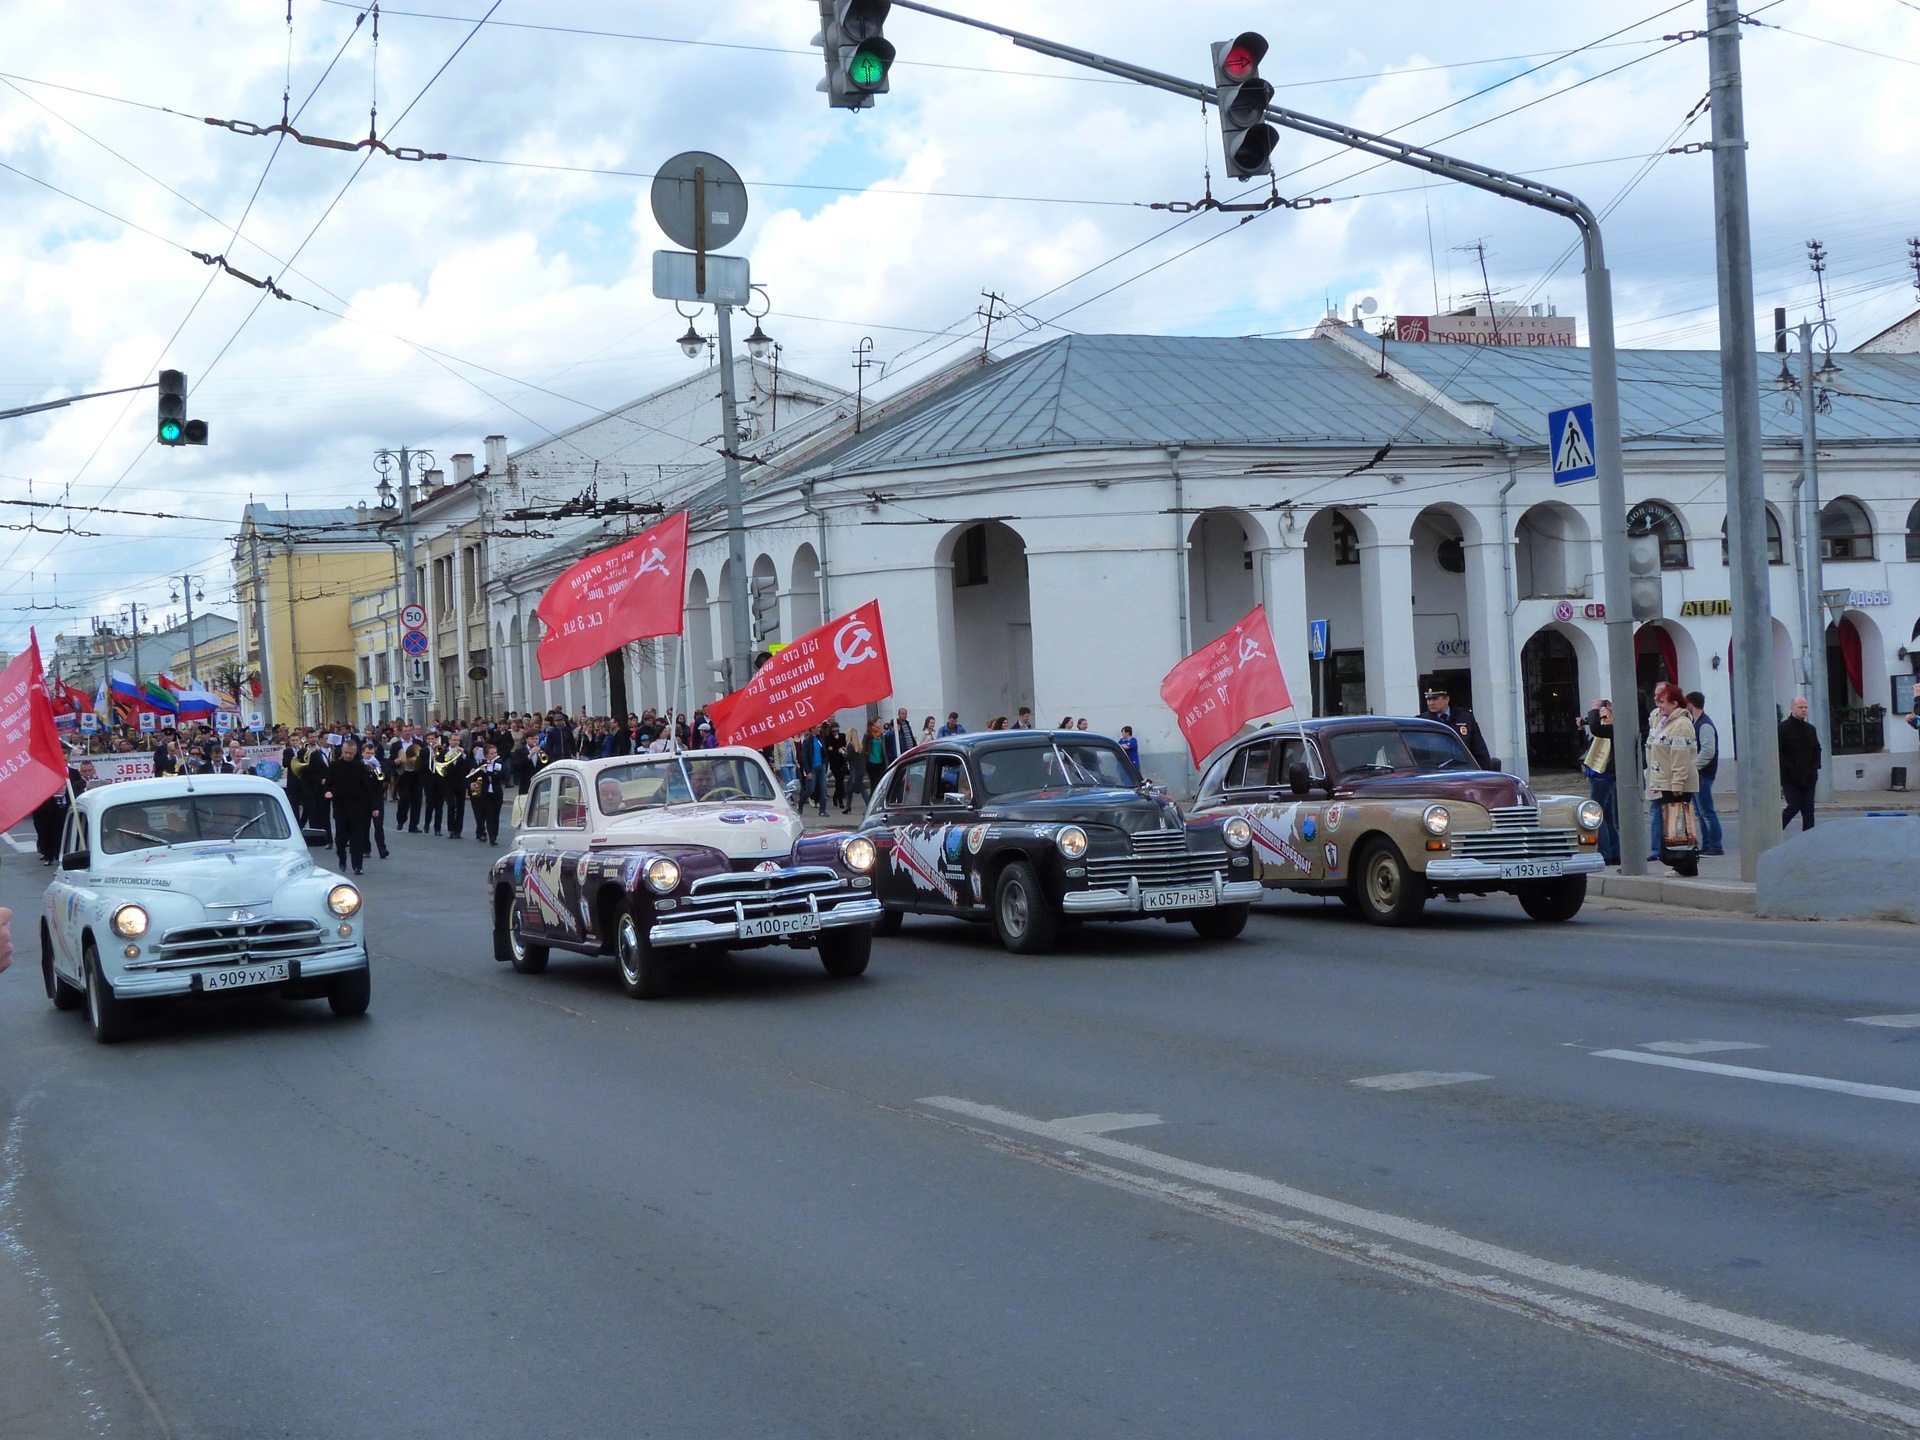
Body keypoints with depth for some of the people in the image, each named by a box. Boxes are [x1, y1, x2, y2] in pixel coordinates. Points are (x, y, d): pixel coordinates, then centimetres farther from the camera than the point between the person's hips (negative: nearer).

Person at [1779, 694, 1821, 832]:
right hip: (1790, 778, -6)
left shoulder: (1810, 729, 13)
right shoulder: (1783, 728, -6)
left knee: (1808, 810, 2)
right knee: (1794, 805, -9)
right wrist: (1788, 768, -18)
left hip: (1808, 777, 6)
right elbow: (1778, 752, -10)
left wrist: (1816, 765, 6)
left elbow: (1817, 749, 22)